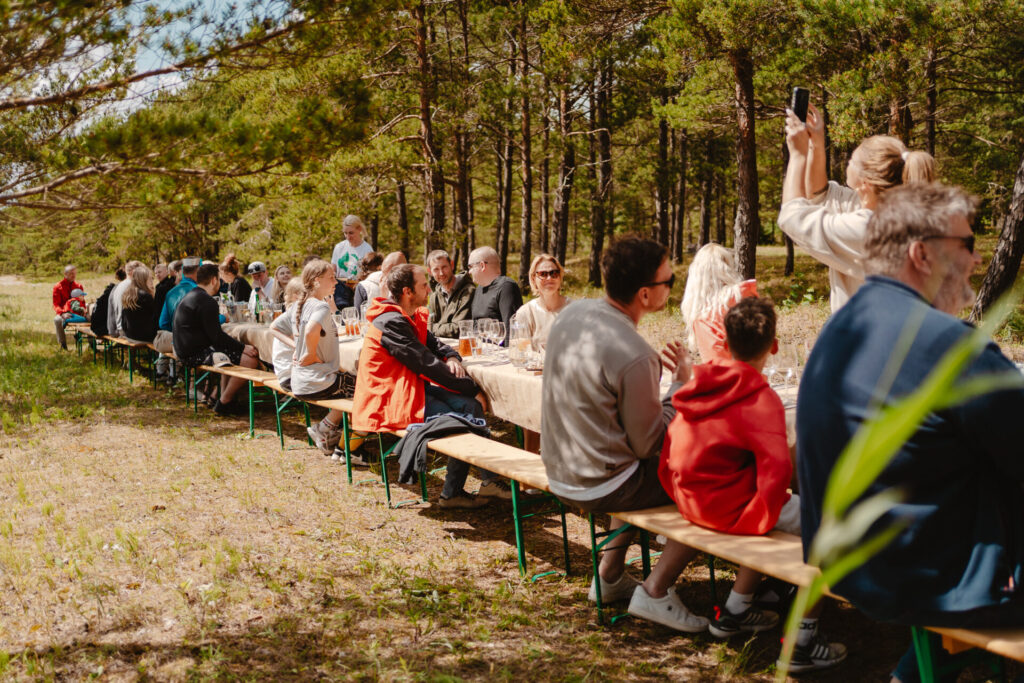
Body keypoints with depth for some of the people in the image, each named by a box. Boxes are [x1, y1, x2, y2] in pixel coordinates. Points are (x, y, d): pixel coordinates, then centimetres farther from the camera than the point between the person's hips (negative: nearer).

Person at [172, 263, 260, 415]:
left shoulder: (191, 296, 16)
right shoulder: (206, 301, -17)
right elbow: (217, 336, -20)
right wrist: (243, 347, -13)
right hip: (195, 354, -11)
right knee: (250, 360, -17)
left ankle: (224, 396, 23)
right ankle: (224, 402, -7)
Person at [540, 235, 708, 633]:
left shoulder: (572, 313, -2)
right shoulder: (633, 355, -27)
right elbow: (648, 443, -17)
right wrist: (680, 384, -6)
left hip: (559, 473, 8)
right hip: (599, 488, -8)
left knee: (644, 469, 33)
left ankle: (609, 575, 33)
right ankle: (655, 591, 2)